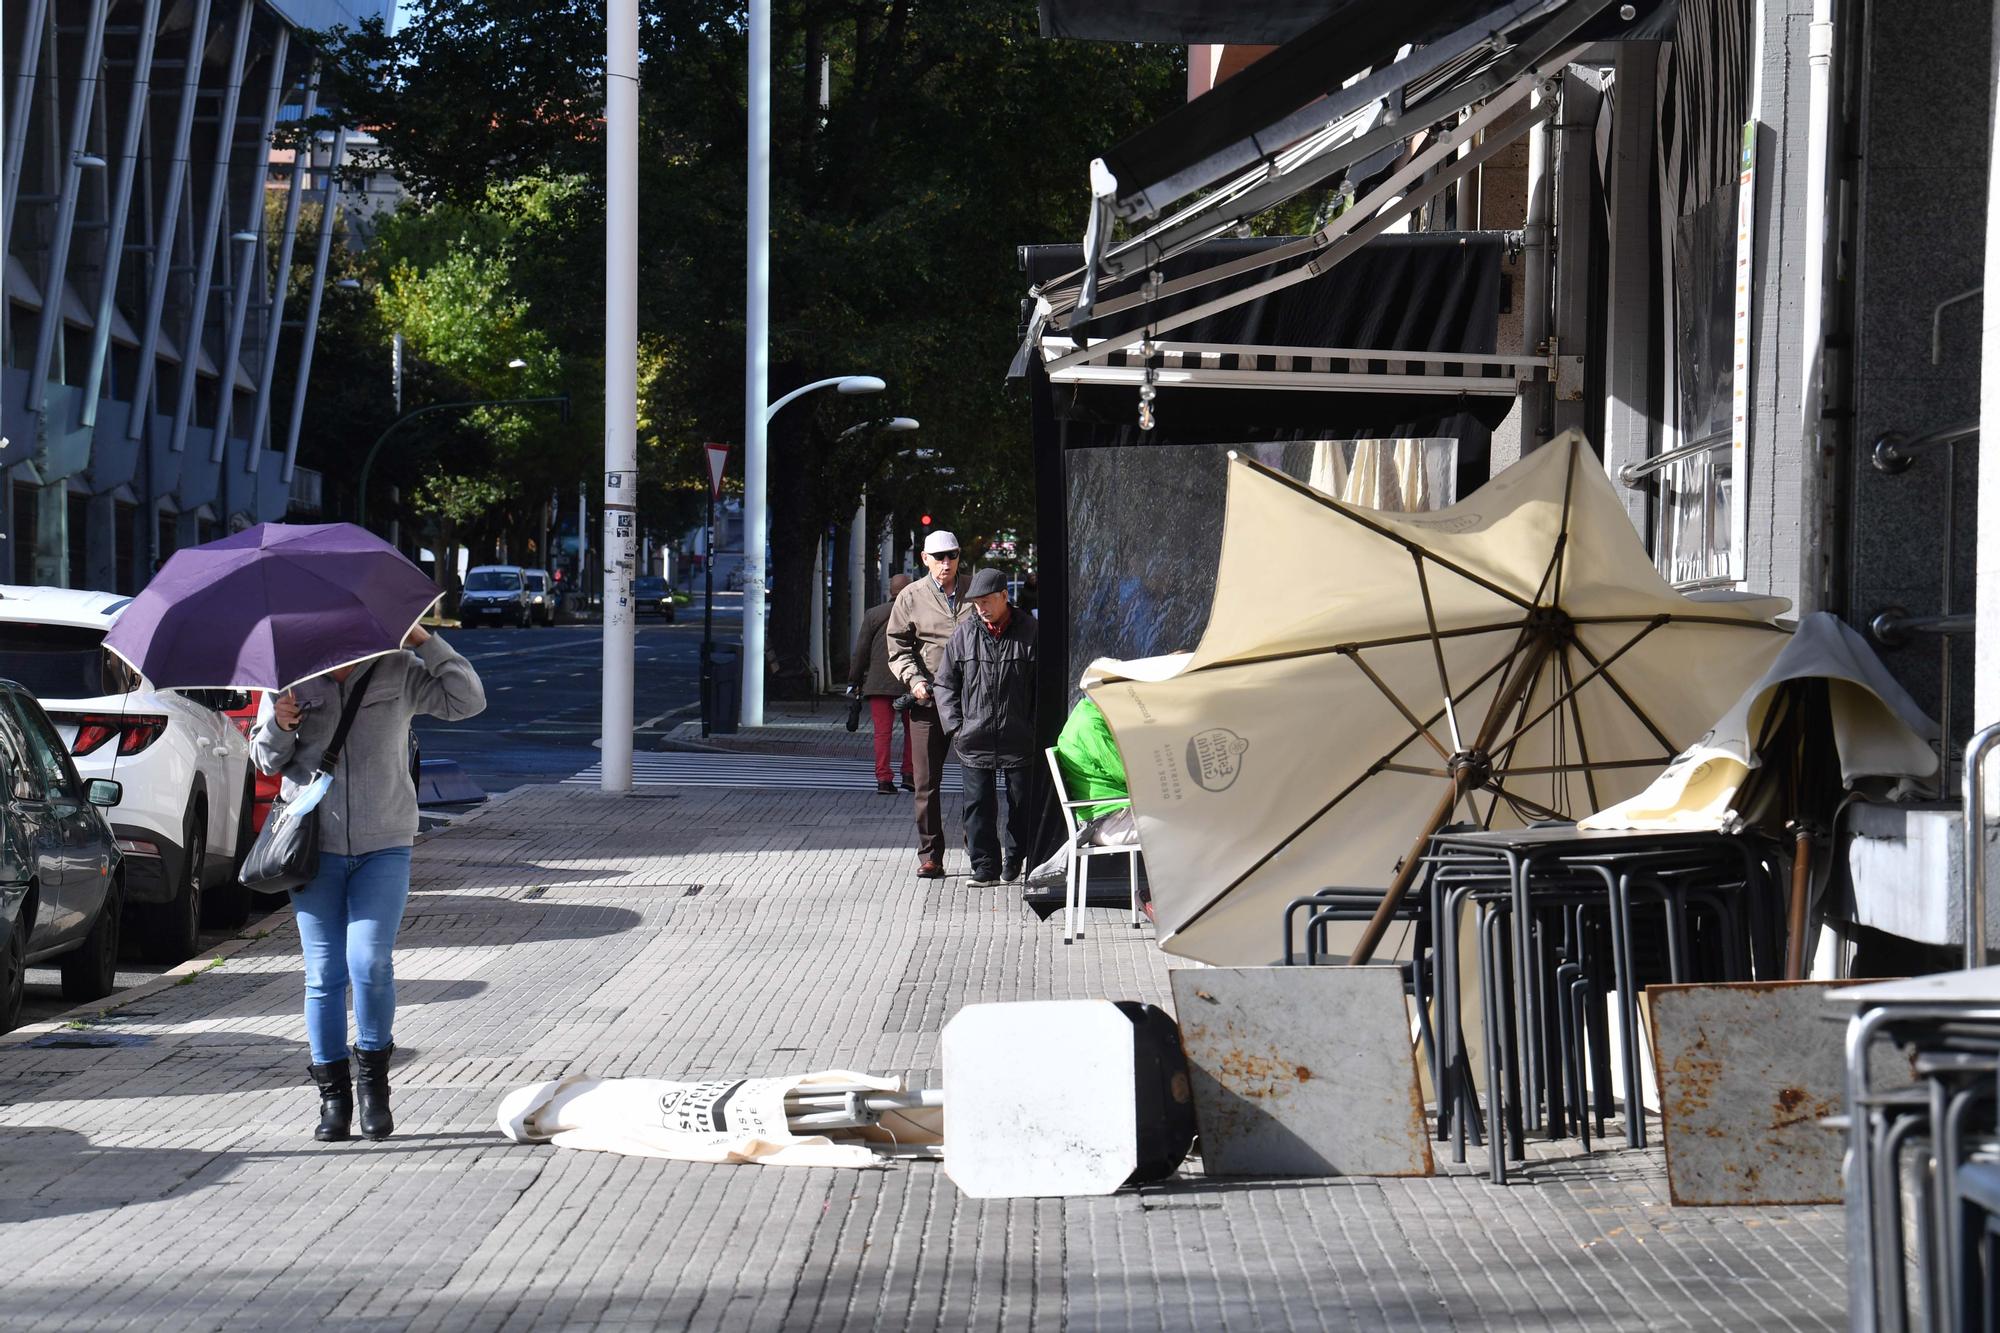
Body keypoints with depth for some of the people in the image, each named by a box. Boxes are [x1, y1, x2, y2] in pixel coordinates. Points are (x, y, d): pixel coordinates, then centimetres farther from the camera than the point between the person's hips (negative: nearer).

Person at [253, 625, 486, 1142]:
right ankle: (332, 1095, 11)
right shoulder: (290, 678, 3)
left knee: (369, 961, -15)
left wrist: (424, 641, -11)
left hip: (384, 846, -1)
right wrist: (278, 726, -13)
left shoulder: (398, 671, 1)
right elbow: (265, 759, 9)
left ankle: (374, 1080, 4)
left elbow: (466, 700, -5)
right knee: (324, 975, 2)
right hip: (313, 846, 1)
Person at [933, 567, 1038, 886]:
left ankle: (1014, 855, 27)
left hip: (1019, 739, -1)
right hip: (975, 739, 1)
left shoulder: (1029, 632, -1)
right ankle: (985, 866, 6)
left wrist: (1034, 727, -3)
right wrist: (955, 725, 0)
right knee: (978, 805, 0)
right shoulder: (964, 633, 3)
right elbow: (945, 683, 9)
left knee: (1022, 803, 9)